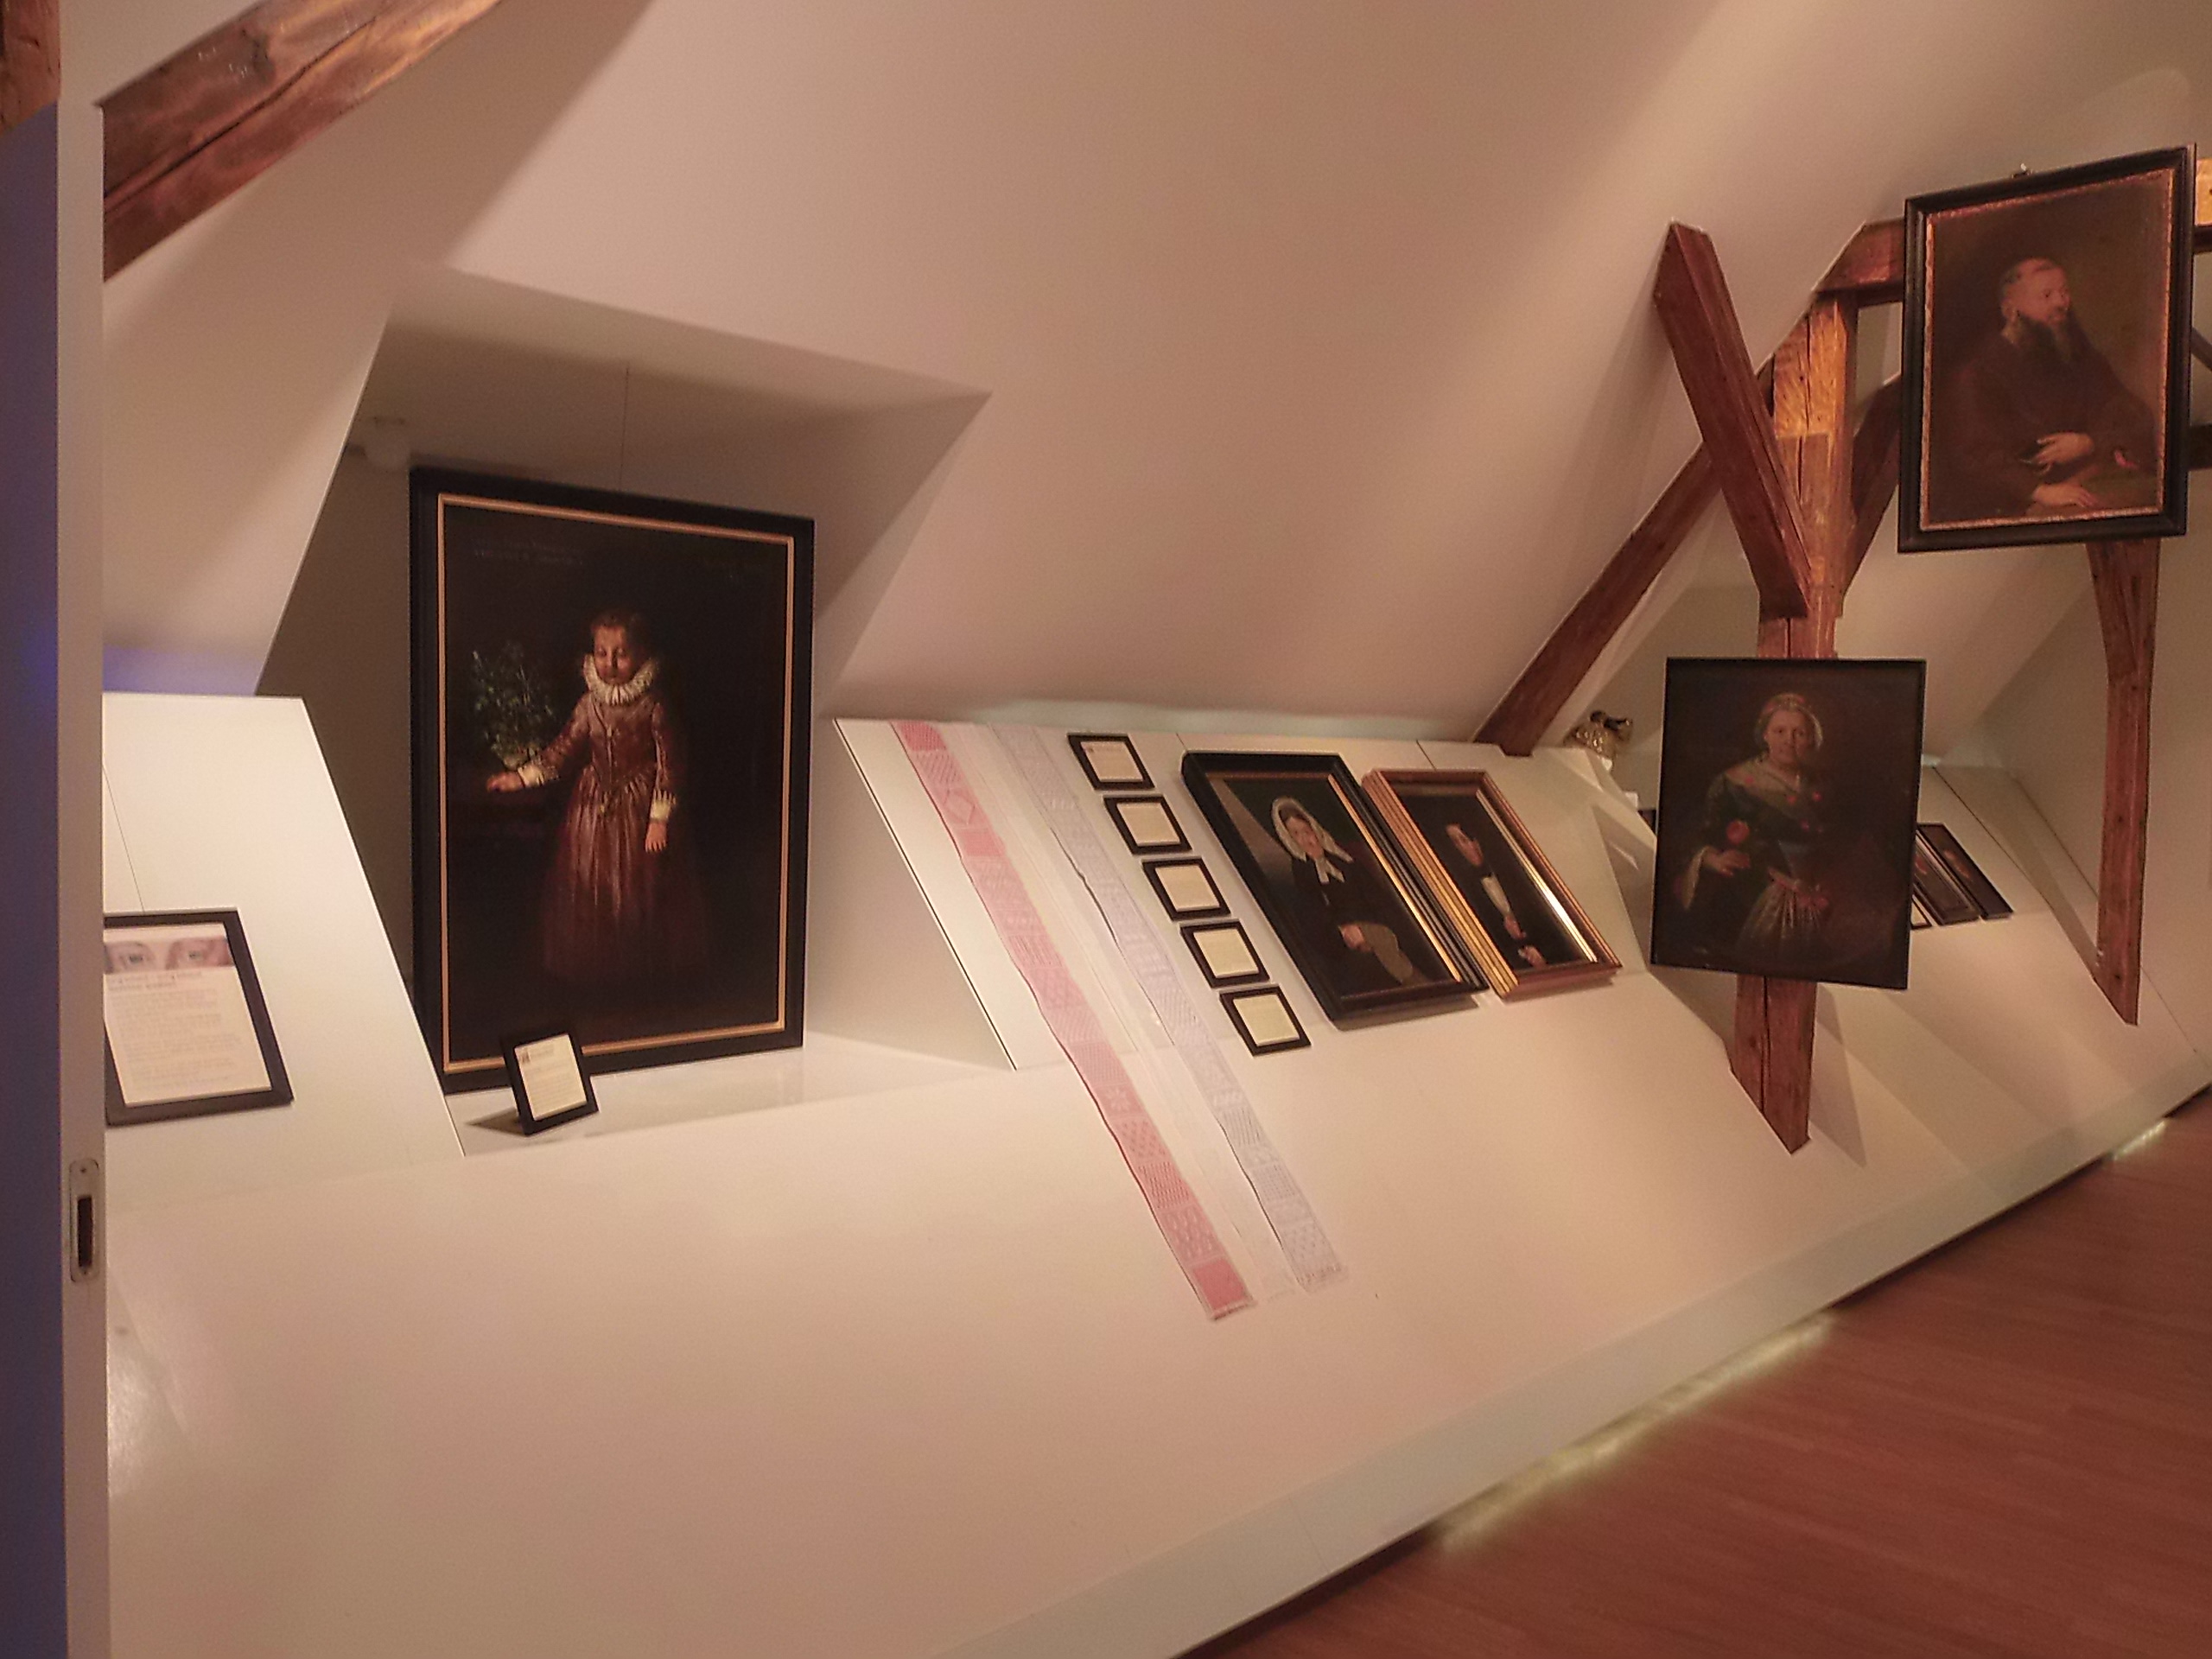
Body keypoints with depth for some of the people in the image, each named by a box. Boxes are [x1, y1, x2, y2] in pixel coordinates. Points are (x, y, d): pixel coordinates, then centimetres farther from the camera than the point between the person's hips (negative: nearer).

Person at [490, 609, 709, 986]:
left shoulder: (653, 706, -12)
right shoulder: (590, 704, -1)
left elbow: (669, 764, -11)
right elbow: (563, 749, 4)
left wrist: (660, 818, -14)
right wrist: (522, 776, -8)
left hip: (640, 807, -4)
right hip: (595, 807, 4)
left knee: (642, 890, 5)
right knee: (590, 887, 9)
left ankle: (645, 963, 22)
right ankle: (595, 963, 25)